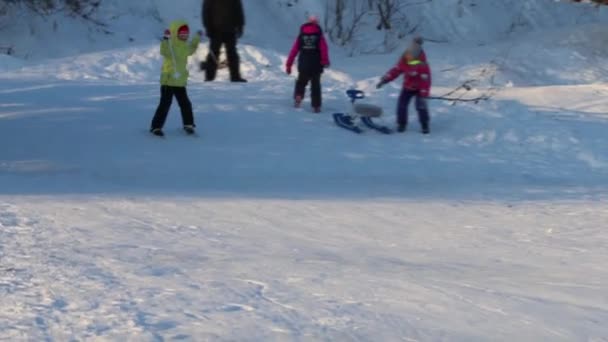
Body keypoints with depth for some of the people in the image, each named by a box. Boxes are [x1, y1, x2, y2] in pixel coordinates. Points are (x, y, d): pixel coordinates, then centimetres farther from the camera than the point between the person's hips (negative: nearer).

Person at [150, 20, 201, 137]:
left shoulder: (185, 46, 11)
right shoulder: (170, 45, -14)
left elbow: (191, 49, 35)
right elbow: (164, 51, -36)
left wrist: (197, 38, 39)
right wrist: (166, 39, -47)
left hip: (180, 81, 7)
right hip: (168, 80, -7)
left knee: (185, 103, 13)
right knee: (165, 104, -8)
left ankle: (188, 124, 30)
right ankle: (156, 126, -2)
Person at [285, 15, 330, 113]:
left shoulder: (301, 36, 8)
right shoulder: (319, 35, 4)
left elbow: (294, 50, 6)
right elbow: (324, 48, -14)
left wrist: (288, 65, 8)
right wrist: (325, 61, -23)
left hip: (303, 65, 1)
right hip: (316, 65, -1)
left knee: (301, 82, 18)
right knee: (315, 85, 8)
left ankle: (298, 96, -9)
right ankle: (316, 106, 5)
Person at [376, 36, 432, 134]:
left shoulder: (422, 65, -27)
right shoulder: (404, 60, -10)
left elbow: (426, 81, -27)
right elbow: (395, 70, -3)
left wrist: (423, 95, -31)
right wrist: (384, 80, -9)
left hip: (419, 88, -5)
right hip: (407, 87, 5)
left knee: (421, 106, -15)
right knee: (401, 105, -3)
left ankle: (425, 125, 1)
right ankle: (401, 124, 12)